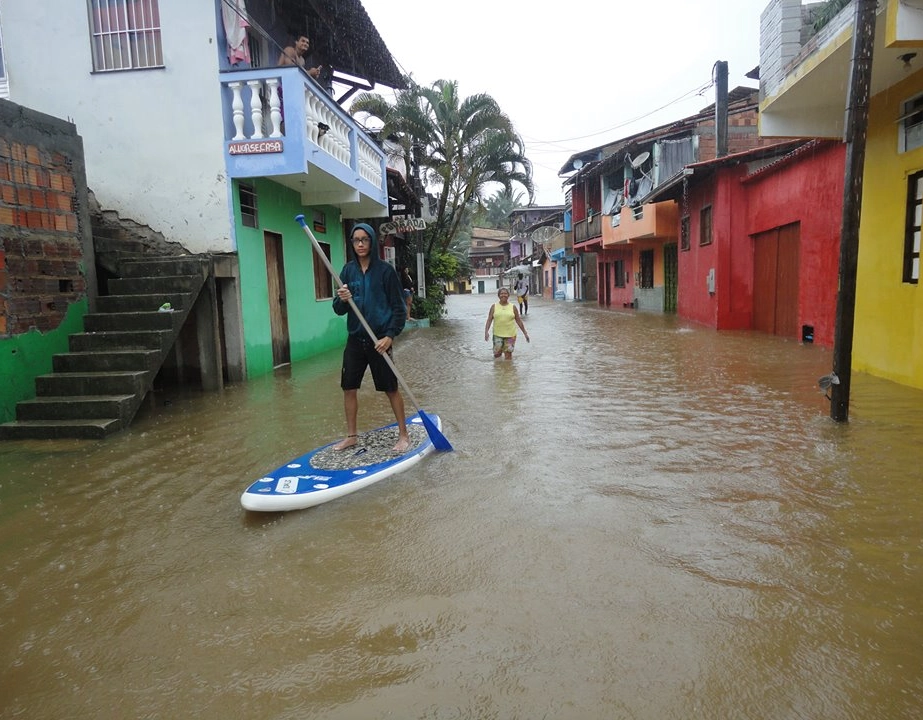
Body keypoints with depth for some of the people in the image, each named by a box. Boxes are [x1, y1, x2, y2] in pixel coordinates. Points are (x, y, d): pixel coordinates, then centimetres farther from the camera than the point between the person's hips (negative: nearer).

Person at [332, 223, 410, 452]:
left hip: (380, 340, -4)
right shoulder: (348, 270, 6)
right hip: (355, 339, 5)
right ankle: (351, 435, 23)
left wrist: (390, 336, -14)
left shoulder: (385, 270, -6)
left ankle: (403, 435, 17)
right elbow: (338, 309, 6)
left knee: (391, 389, 3)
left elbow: (399, 308, -5)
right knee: (349, 388, 8)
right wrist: (342, 300, -16)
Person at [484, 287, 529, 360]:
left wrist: (525, 333, 8)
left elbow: (519, 321, 8)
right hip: (498, 334, 0)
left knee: (508, 355, -2)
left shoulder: (513, 307, 3)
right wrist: (486, 331, -14)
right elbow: (489, 320, -1)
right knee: (497, 354, -1)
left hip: (510, 335, 0)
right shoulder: (494, 307, 3)